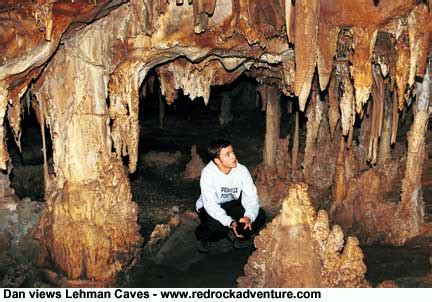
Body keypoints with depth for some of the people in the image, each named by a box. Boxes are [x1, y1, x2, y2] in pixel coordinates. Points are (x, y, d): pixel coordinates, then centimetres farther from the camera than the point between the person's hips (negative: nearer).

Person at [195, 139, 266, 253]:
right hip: (211, 209, -3)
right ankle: (203, 235, 0)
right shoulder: (208, 173, -27)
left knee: (260, 215, -20)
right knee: (214, 223, -36)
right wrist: (230, 223, -44)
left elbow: (252, 197, -18)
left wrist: (248, 216, -39)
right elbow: (210, 204, -31)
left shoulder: (242, 170, -18)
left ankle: (236, 234, 5)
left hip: (232, 206, 3)